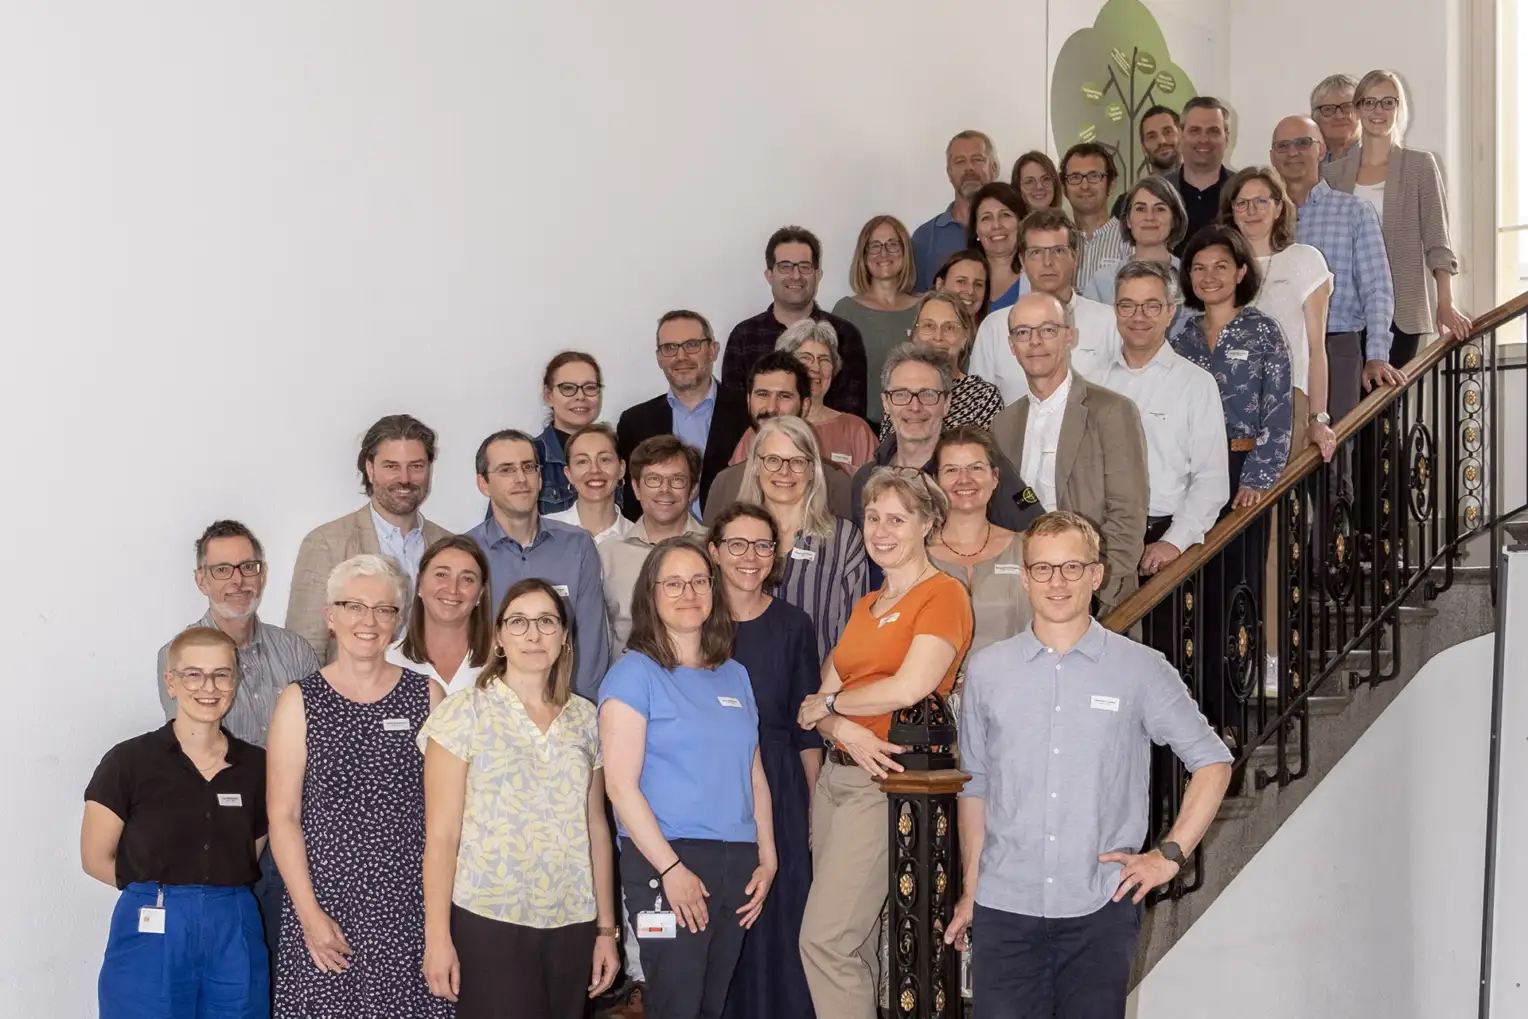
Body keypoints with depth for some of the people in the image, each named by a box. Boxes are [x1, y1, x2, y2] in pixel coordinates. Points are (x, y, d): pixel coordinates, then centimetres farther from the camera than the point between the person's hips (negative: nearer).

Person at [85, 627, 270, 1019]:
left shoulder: (256, 766, 4)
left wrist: (219, 891, -1)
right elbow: (96, 859, -2)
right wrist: (161, 889, -3)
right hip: (152, 935, -3)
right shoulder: (130, 761, -6)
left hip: (235, 934, 3)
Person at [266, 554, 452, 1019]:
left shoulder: (426, 695, 5)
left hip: (410, 907, 1)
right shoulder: (300, 702, 1)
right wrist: (310, 914, -8)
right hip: (326, 902, -1)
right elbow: (282, 817, 0)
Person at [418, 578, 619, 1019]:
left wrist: (606, 928, 8)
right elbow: (441, 835, -5)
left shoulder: (586, 718, 9)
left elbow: (596, 828, 11)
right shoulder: (464, 712, -2)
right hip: (488, 921, -3)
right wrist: (437, 936, -10)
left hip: (572, 924, 4)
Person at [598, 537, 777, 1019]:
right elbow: (621, 785, -11)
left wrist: (767, 858, 7)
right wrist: (671, 868, -16)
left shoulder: (735, 675, 14)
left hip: (738, 863, 6)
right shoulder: (634, 673, -4)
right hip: (667, 861, -6)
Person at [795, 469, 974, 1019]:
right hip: (836, 773, 8)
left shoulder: (944, 595, -5)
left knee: (825, 938, -12)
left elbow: (909, 688, -18)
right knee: (854, 943, 9)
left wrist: (827, 704, -3)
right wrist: (844, 728, -12)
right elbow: (820, 700, 11)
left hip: (885, 781, -7)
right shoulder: (865, 606, 19)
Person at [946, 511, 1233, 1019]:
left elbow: (1212, 763, 5)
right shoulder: (986, 670, 5)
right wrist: (969, 890, 13)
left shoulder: (1141, 669, -1)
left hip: (1101, 906, -1)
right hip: (1004, 906, 1)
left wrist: (1169, 854, -1)